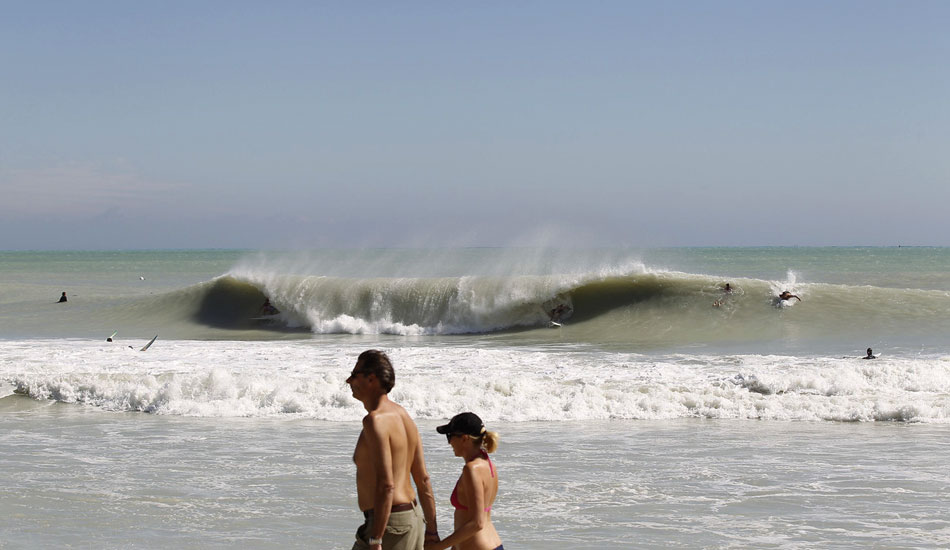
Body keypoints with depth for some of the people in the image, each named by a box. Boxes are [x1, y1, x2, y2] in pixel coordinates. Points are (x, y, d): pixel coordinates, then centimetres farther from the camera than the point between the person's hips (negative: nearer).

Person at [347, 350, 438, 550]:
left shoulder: (375, 421, -17)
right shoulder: (403, 416, 13)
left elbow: (386, 485, -24)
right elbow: (423, 480, 15)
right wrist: (432, 532, 20)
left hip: (390, 525, -10)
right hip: (412, 518, 10)